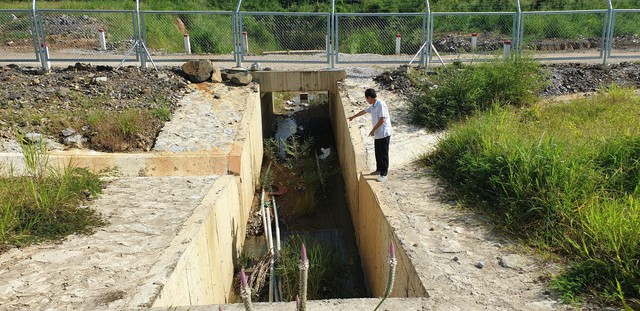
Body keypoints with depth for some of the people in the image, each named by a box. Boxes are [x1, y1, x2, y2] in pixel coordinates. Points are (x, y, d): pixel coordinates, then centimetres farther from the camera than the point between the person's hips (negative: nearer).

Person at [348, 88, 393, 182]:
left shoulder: (381, 105, -19)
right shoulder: (373, 106, 12)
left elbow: (382, 120, -24)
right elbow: (364, 111, 29)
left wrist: (373, 130, -16)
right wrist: (353, 117, 42)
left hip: (384, 134, -9)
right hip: (377, 134, 9)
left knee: (383, 154, -6)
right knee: (378, 153, 18)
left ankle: (383, 175, -3)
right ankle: (379, 169, 32)